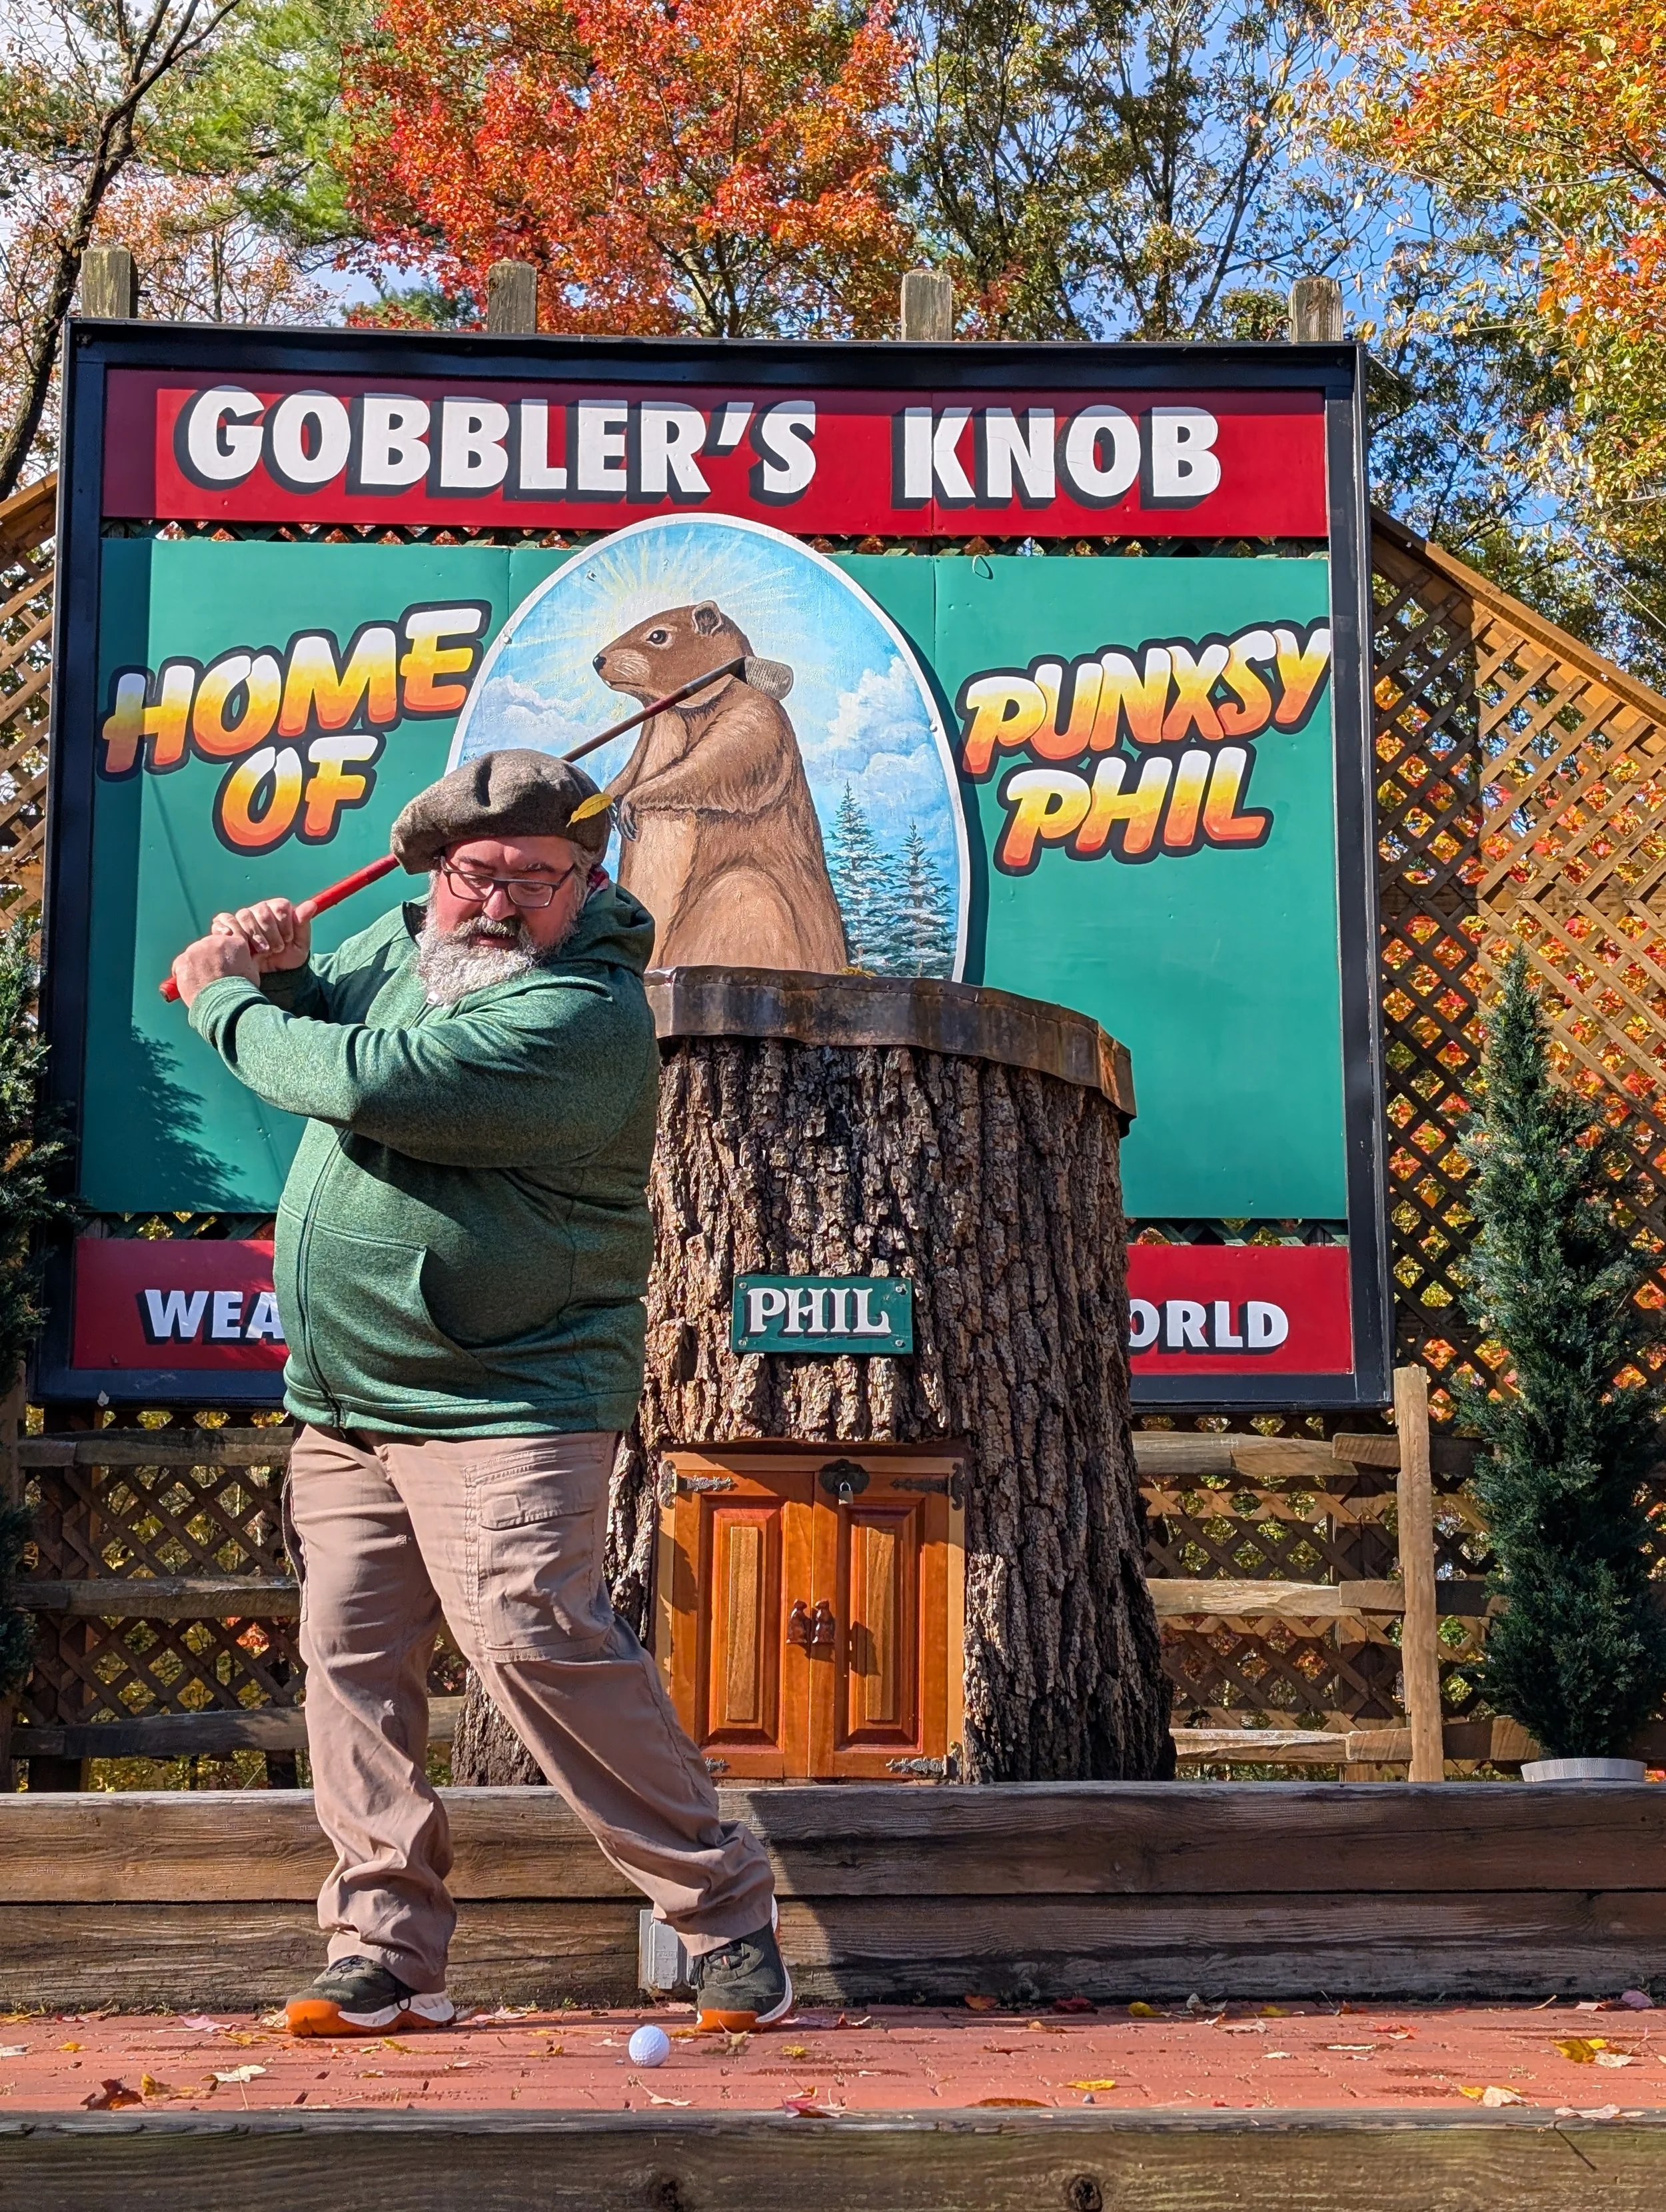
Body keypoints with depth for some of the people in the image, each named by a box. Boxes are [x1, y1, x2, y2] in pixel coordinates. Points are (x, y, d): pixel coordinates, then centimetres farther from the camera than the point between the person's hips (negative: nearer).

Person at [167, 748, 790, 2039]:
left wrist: (224, 1007, -9)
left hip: (504, 1402, -8)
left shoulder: (585, 1013, -19)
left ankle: (721, 1903, -2)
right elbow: (320, 1031, 22)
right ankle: (388, 1956, 14)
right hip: (340, 1401, 8)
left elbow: (368, 1083, -27)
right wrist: (276, 969, -3)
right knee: (351, 1657, 4)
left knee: (533, 1636, -17)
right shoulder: (403, 941, 11)